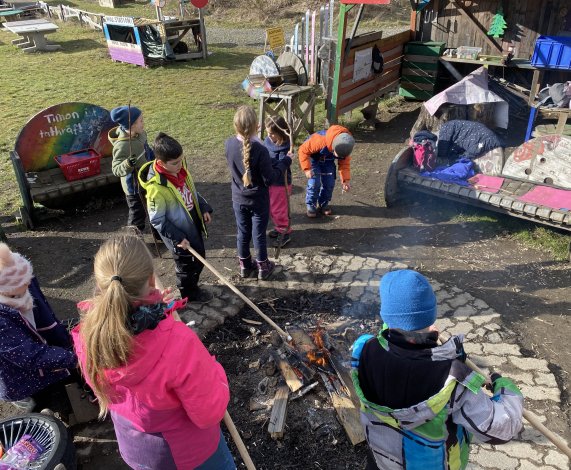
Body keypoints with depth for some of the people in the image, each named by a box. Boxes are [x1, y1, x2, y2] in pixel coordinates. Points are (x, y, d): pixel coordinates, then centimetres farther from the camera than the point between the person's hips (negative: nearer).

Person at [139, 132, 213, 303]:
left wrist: (204, 208, 4)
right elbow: (157, 220, -22)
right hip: (179, 234, -7)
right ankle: (189, 294, 41)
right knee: (187, 265, 15)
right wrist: (177, 238, -21)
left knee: (199, 259, 24)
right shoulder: (156, 187, -31)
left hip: (194, 225, 7)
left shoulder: (179, 167, -9)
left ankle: (192, 286, 49)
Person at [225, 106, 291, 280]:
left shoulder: (229, 144, -12)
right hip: (259, 201, -4)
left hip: (238, 199, 4)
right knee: (259, 235, 13)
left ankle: (245, 266, 36)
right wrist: (285, 162, -9)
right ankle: (263, 267, 32)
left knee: (243, 233, 19)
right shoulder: (260, 150, -28)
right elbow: (269, 179, -20)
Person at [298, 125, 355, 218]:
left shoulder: (344, 148, -25)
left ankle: (323, 204, 18)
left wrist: (346, 180, -22)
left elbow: (345, 163, -11)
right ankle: (310, 206, 3)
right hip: (313, 158, -4)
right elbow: (303, 150, -31)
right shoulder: (319, 140, -42)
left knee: (330, 183, -3)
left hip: (328, 161, 5)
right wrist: (307, 169, -35)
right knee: (314, 183, -16)